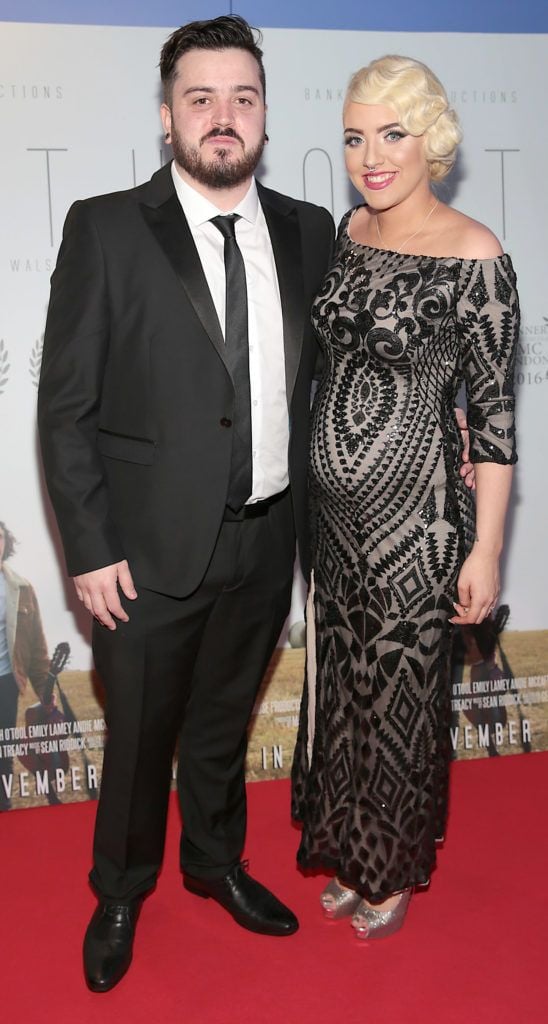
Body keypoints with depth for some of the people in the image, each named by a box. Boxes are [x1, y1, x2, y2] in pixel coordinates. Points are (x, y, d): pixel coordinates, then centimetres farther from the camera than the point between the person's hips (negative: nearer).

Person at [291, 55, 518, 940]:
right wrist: (311, 487, 15)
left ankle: (395, 873, 36)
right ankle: (351, 855, 42)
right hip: (333, 510, 6)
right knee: (342, 685, 19)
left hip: (416, 518, -6)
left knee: (401, 697, 11)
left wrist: (486, 548, -13)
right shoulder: (349, 232, 4)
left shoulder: (474, 258, -16)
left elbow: (493, 410, -13)